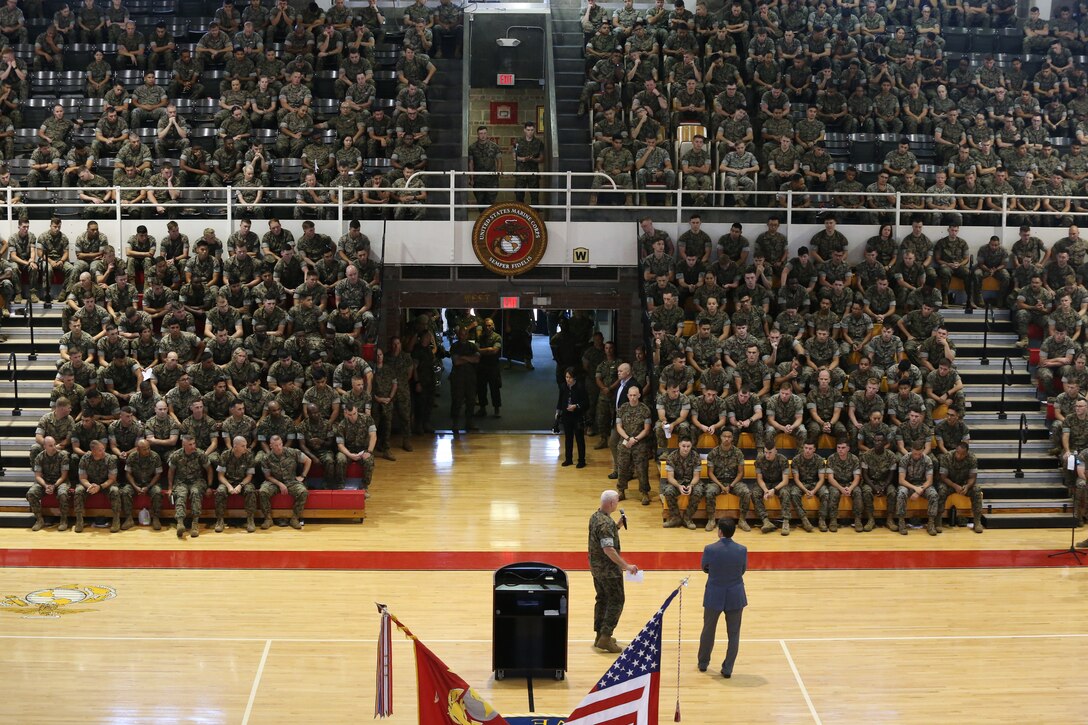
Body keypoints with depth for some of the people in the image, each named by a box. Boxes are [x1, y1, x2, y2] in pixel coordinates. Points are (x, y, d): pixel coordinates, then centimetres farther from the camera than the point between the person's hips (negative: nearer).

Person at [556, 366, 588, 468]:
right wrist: (558, 411, -2)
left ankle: (581, 460, 12)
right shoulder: (563, 388, 0)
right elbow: (560, 401, 10)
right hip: (566, 416, 4)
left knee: (580, 438, 3)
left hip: (578, 417, -4)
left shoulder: (580, 387, -13)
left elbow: (586, 402, -10)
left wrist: (576, 406, -21)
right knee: (568, 438, 13)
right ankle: (568, 459, 24)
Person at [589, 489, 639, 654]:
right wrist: (626, 566, -25)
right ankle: (605, 638, -5)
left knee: (602, 599, 17)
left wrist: (617, 526, 7)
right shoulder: (606, 523, -24)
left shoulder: (595, 516, 6)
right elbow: (608, 549, -28)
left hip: (596, 566, 9)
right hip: (608, 569, -9)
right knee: (616, 601, -2)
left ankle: (600, 635, 22)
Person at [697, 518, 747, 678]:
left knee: (708, 630, 19)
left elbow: (705, 568, 0)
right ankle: (727, 669, 13)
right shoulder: (742, 550, -12)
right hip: (735, 597, 0)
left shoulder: (710, 549, -17)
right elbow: (743, 570, 3)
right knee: (733, 634, 12)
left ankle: (703, 663, 34)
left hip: (714, 596, 0)